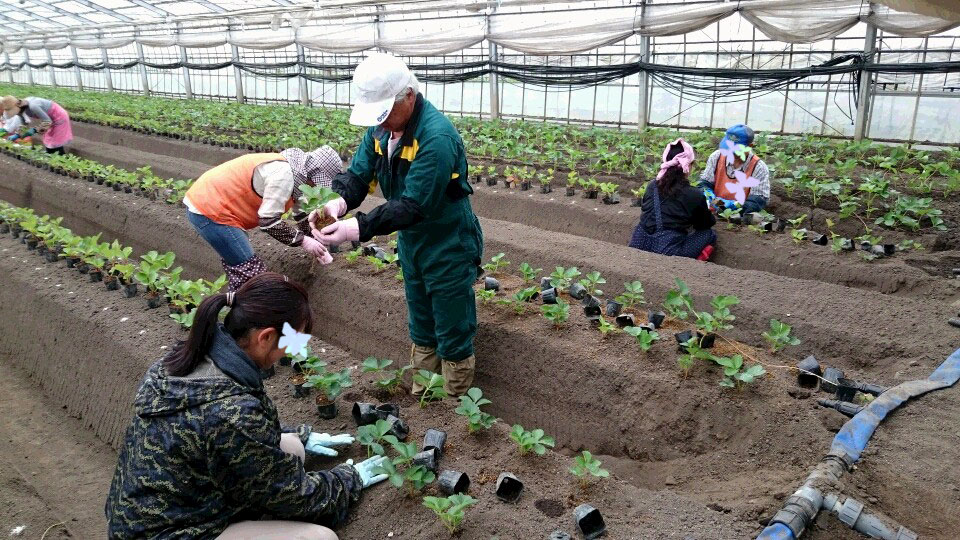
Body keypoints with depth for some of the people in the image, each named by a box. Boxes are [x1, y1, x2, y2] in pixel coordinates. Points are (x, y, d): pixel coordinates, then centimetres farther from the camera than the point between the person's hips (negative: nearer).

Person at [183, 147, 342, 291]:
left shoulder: (296, 172, 7)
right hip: (209, 211, -10)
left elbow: (301, 214, 19)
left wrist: (317, 246, 17)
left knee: (239, 268, 22)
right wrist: (303, 241, -16)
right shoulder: (283, 174, -24)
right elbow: (269, 221, -25)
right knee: (251, 273, -7)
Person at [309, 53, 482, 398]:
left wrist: (358, 228, -39)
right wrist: (339, 202, -27)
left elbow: (413, 204, -33)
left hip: (448, 249, -8)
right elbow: (358, 173, -5)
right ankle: (420, 398, 39)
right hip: (411, 242, 8)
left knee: (453, 337, 6)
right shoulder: (381, 127, -2)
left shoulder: (436, 136, -29)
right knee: (420, 331, 22)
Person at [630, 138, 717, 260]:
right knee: (709, 234, 16)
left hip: (638, 250, 5)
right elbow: (706, 224, 14)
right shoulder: (695, 195, -4)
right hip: (668, 253, -5)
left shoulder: (651, 187, 8)